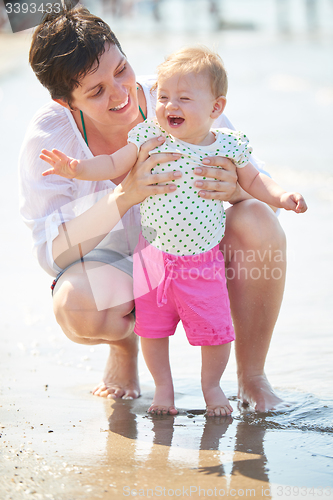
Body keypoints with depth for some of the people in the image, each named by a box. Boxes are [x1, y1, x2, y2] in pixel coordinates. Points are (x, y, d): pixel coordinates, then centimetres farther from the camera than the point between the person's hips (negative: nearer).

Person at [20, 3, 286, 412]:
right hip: (115, 264, -1)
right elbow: (51, 253, -28)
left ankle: (251, 374, -9)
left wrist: (235, 188, -42)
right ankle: (124, 345, 6)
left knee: (257, 221, -30)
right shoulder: (48, 137, -22)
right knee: (75, 308, -35)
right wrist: (125, 196, -44)